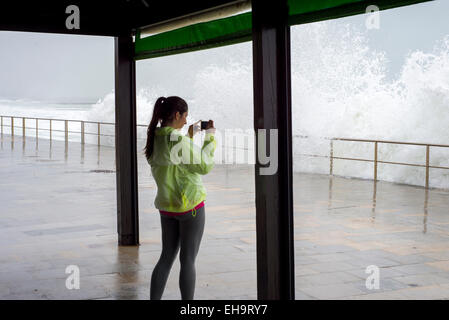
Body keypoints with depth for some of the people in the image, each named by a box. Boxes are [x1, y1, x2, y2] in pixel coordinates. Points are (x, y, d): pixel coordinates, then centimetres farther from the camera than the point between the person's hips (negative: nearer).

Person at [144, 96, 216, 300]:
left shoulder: (154, 140, 3)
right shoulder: (178, 140, -21)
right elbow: (204, 165, -14)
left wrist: (190, 137, 19)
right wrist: (210, 136, -4)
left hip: (166, 206, 7)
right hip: (190, 206, -7)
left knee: (167, 257, 16)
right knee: (188, 260, 3)